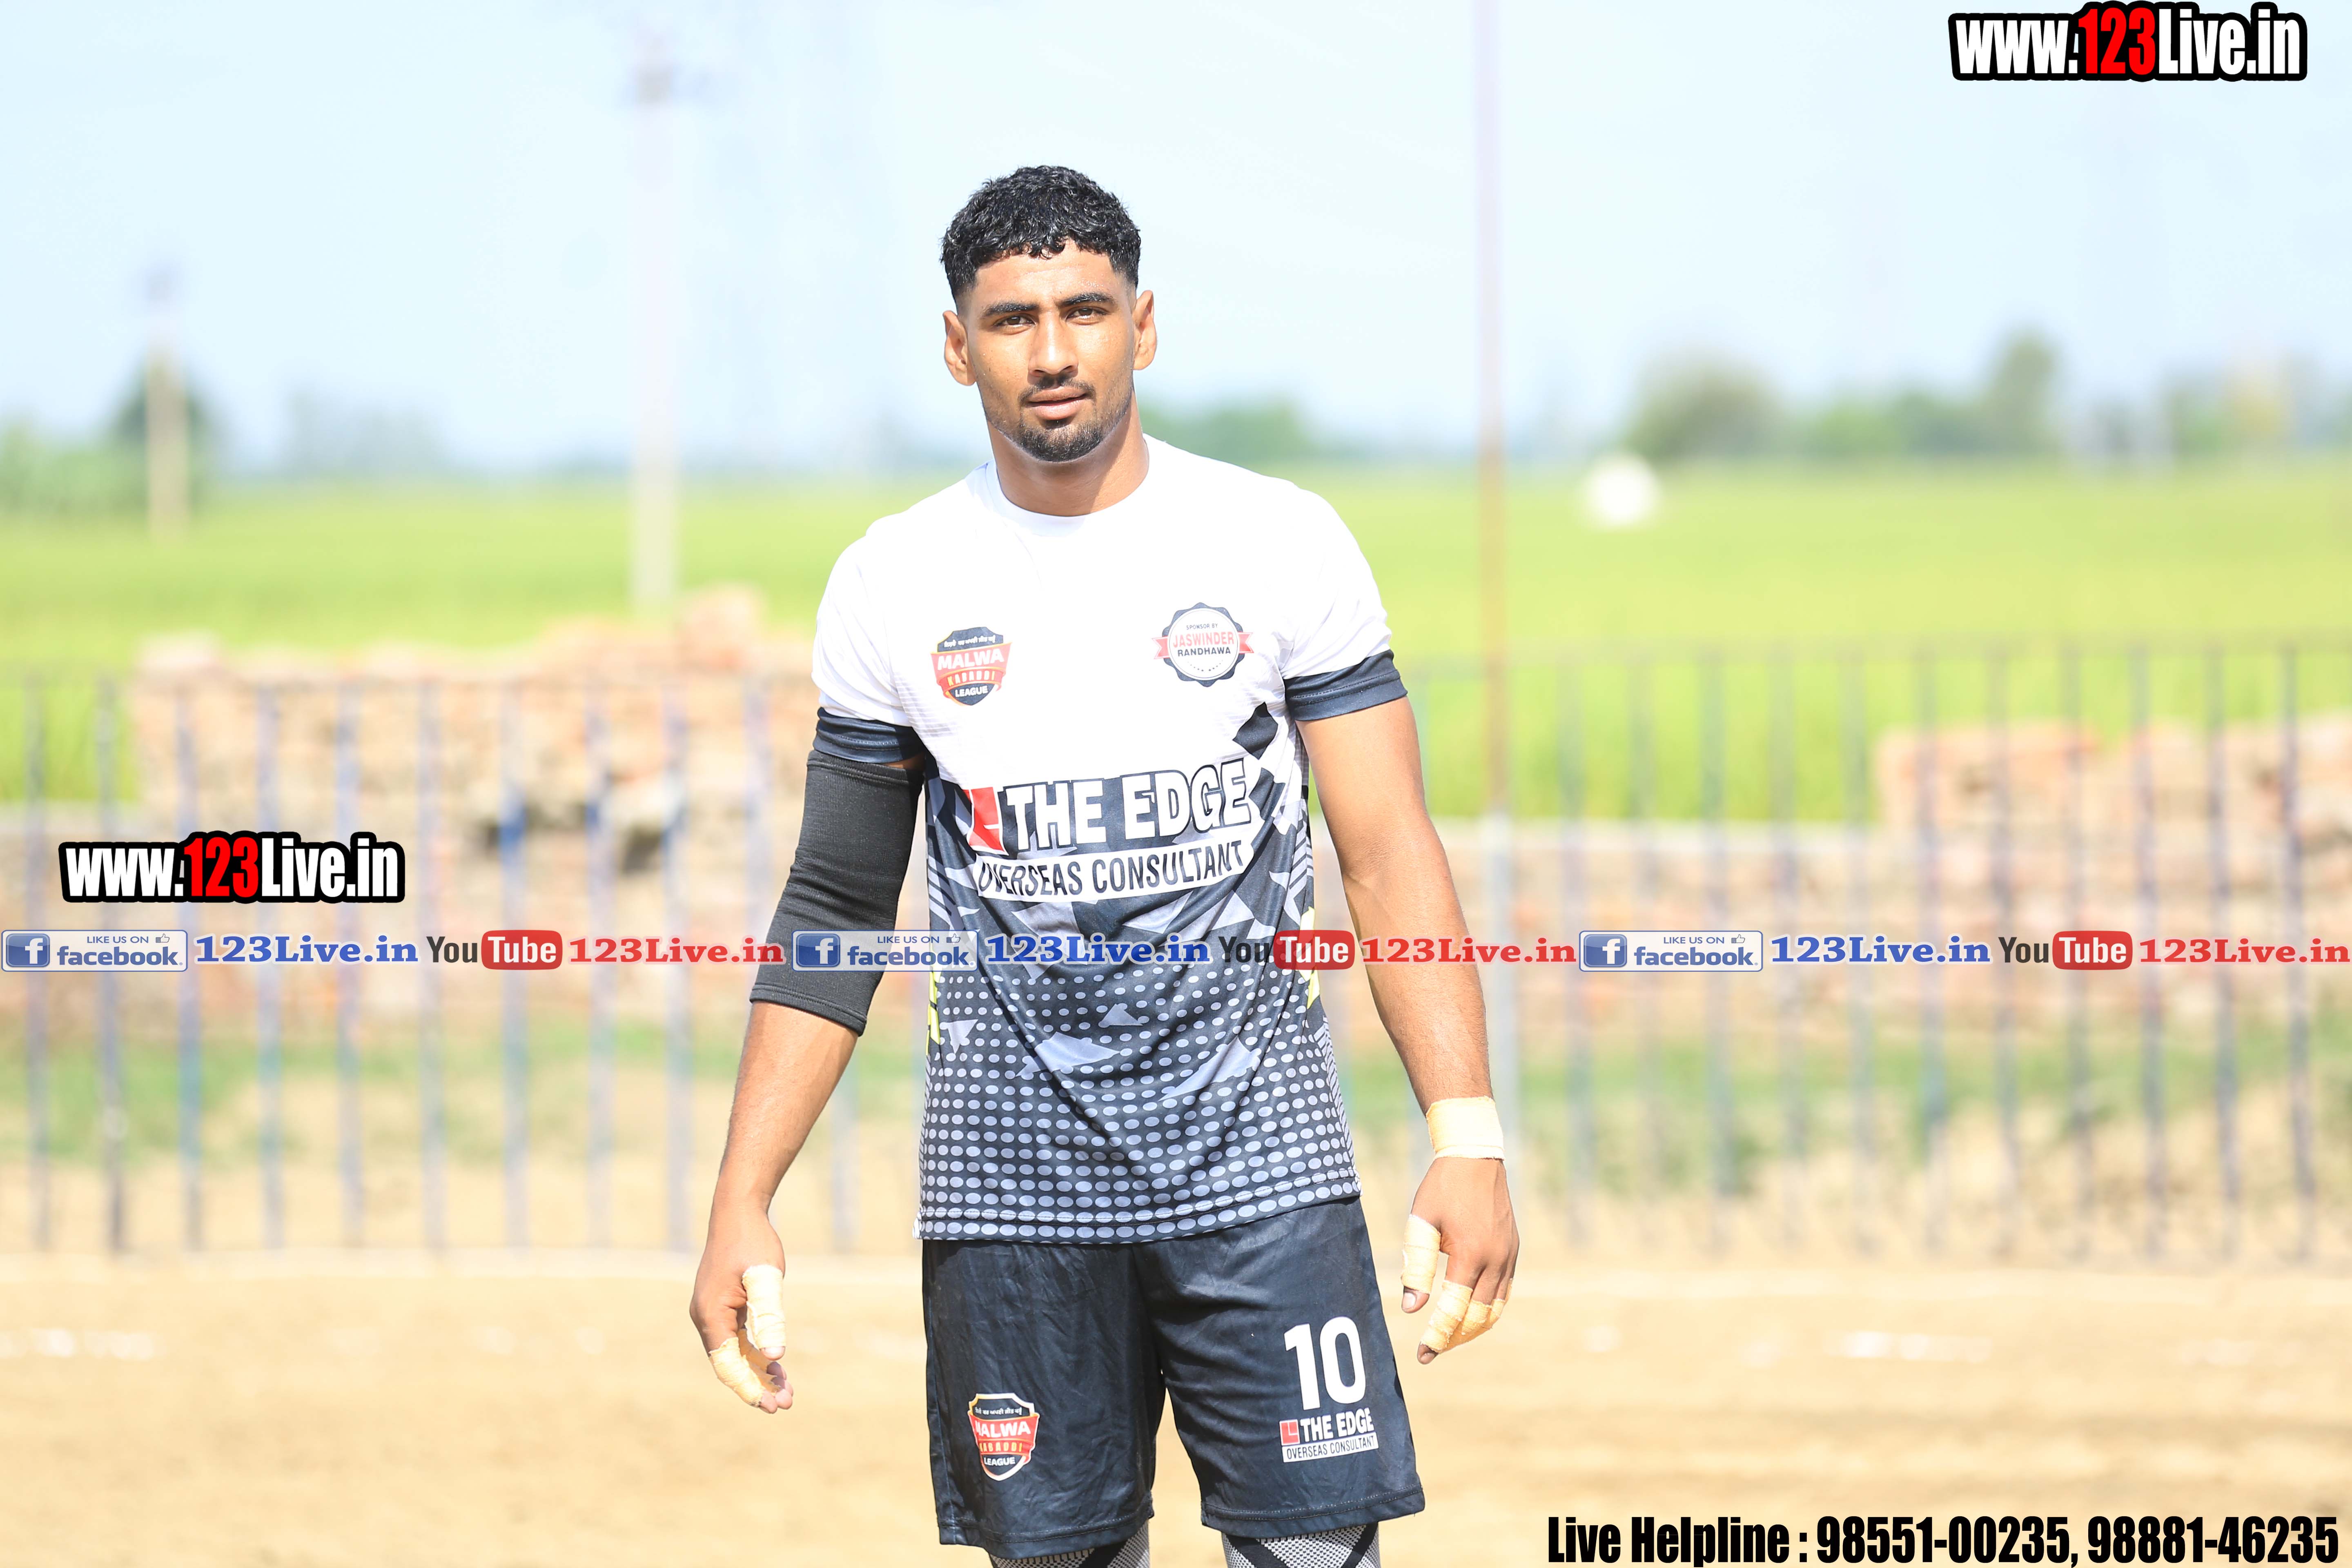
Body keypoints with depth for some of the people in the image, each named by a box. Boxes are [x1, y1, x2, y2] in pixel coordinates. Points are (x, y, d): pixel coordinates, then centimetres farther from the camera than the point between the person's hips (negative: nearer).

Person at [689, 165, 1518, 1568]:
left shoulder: (1282, 544, 0)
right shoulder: (892, 586, 5)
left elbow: (1390, 856, -2)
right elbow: (835, 913, 10)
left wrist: (1469, 1135, -14)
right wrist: (744, 1202, 2)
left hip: (1257, 1145, -1)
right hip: (1015, 1173, 2)